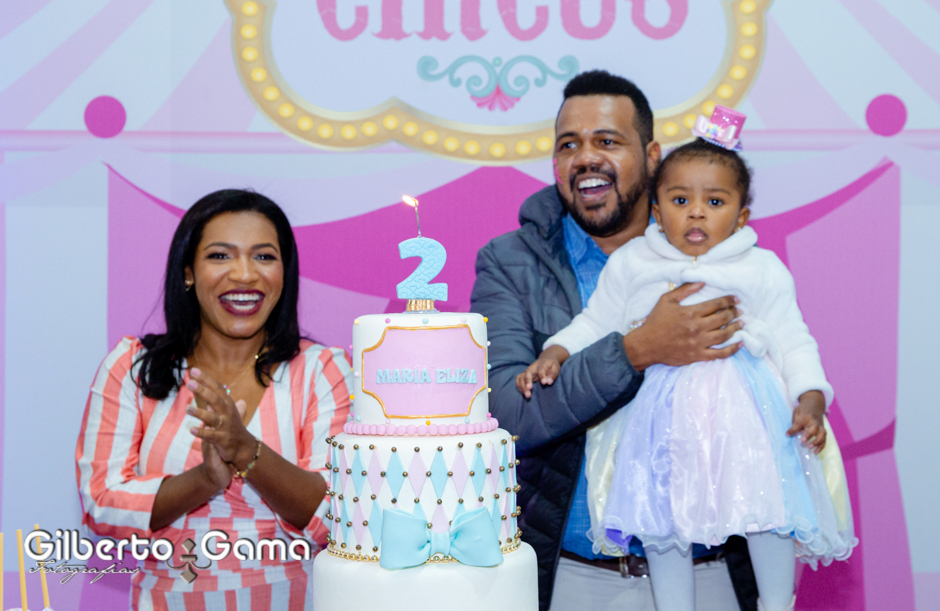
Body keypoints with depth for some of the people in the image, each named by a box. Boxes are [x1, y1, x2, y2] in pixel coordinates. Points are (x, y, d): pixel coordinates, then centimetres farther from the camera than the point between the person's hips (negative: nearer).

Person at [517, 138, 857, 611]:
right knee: (662, 517, 4)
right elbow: (595, 323, 16)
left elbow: (792, 342, 4)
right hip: (660, 412, 1)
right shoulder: (630, 264, 9)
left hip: (746, 410, -1)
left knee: (766, 503, -7)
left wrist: (811, 401, -11)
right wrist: (555, 353, -1)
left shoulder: (763, 270, 5)